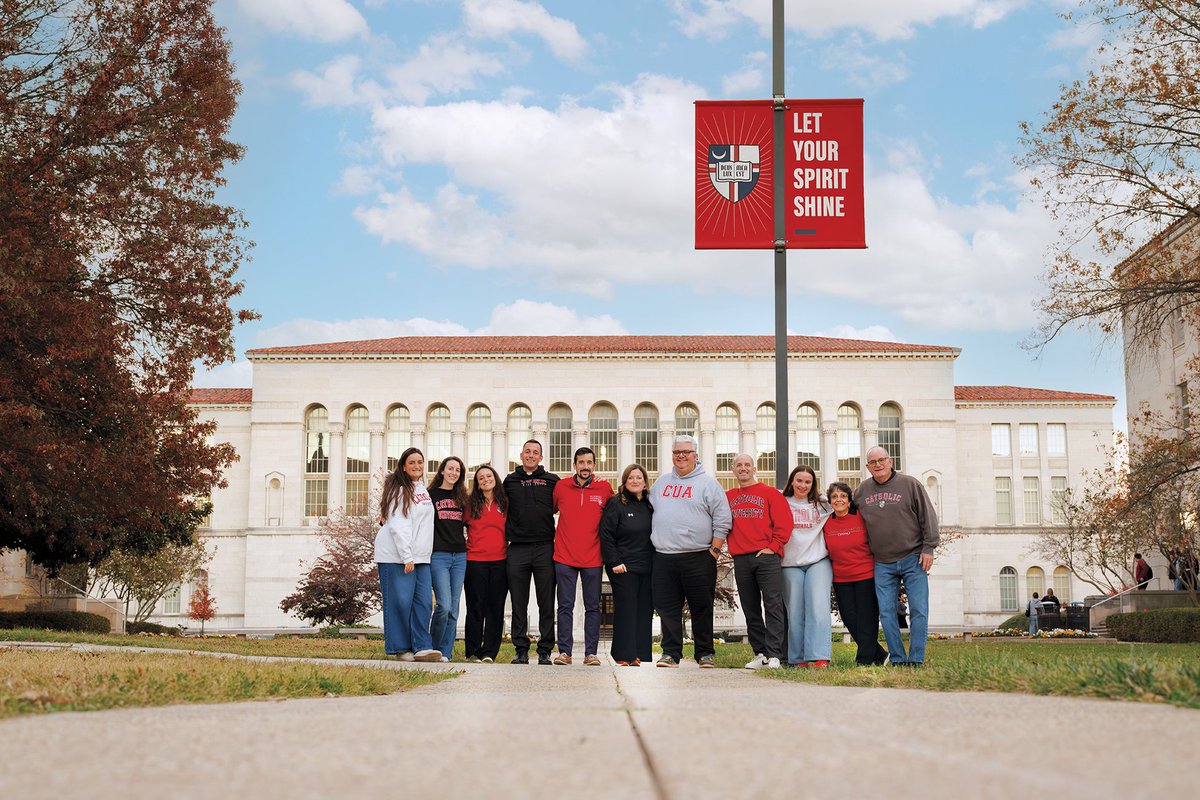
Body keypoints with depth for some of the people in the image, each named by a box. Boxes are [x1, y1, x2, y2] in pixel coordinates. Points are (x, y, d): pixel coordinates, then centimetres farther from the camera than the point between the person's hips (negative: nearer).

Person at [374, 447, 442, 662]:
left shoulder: (423, 489, 18)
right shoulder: (399, 490, -6)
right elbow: (397, 526, -14)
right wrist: (407, 556, -19)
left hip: (420, 556, 7)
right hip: (396, 555, -7)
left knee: (424, 601, -3)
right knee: (400, 601, -5)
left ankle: (422, 647, -4)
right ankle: (400, 648, 3)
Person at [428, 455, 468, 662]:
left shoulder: (461, 497, 16)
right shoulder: (431, 495, 3)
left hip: (460, 556, 5)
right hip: (438, 555, -5)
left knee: (453, 608, 2)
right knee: (444, 605, -15)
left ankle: (445, 652, 7)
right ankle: (433, 646, 4)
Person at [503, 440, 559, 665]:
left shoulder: (552, 481, 9)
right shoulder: (510, 481, 13)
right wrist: (507, 534, 10)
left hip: (545, 548, -1)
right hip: (517, 550, 1)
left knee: (546, 603, -1)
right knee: (519, 604, 2)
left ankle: (545, 650, 4)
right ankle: (521, 650, 8)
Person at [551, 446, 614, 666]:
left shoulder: (605, 489, 2)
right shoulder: (561, 487, 3)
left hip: (592, 559, 0)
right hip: (564, 557, 0)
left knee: (592, 607, 4)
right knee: (565, 606, 1)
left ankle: (591, 653, 8)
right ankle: (564, 652, 5)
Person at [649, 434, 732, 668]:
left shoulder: (707, 483, 2)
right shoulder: (661, 482, 16)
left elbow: (722, 520, -1)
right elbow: (650, 513, 23)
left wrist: (714, 550, -6)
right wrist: (656, 542, 13)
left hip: (698, 557, -4)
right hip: (663, 557, 4)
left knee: (702, 608, 2)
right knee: (667, 608, 2)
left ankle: (705, 653, 11)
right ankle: (671, 653, 8)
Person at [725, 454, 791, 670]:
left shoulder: (770, 493, 4)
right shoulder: (727, 497, 15)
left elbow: (784, 522, -1)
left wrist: (773, 546, -8)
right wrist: (731, 545, 5)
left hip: (766, 557, -4)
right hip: (741, 561, 4)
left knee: (773, 605, -10)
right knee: (751, 610, 5)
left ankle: (774, 655, -12)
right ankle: (760, 653, 10)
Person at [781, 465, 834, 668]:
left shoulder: (822, 505, 12)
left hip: (818, 561, 0)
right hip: (791, 564, 0)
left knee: (818, 608, -12)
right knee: (795, 612, 0)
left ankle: (820, 657, -16)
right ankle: (798, 659, 6)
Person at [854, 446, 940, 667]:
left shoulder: (910, 484, -2)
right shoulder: (861, 491, 8)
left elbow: (928, 516, -2)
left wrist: (928, 548, -7)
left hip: (913, 559, -3)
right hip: (882, 564, 3)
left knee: (919, 611, -5)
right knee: (886, 613, 1)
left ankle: (916, 659, -1)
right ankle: (897, 658, 7)